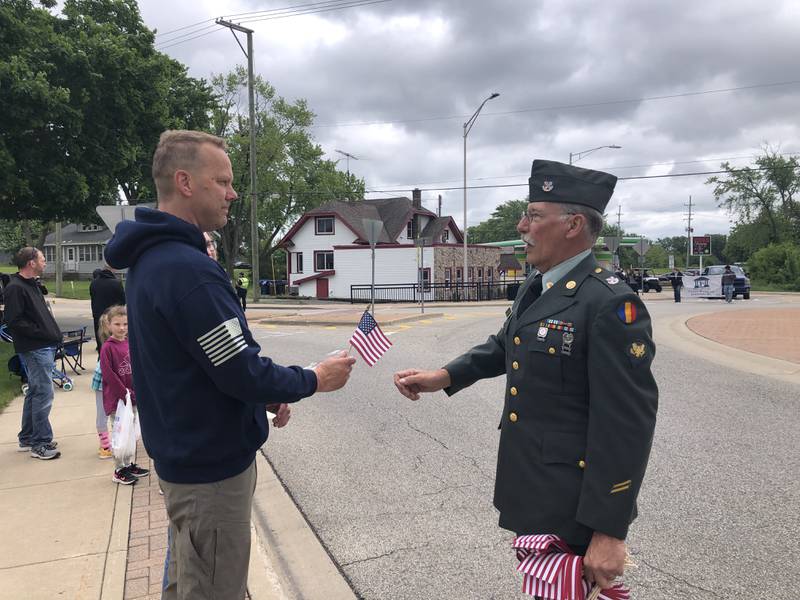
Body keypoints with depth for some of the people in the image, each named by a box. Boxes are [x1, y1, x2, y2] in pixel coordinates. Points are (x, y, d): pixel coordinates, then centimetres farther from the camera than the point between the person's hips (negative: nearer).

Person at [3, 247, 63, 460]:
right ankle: (41, 444, 1)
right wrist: (42, 333, -18)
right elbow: (14, 321, -20)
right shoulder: (15, 288, -13)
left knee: (35, 393, 17)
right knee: (43, 394, -7)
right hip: (34, 349, -10)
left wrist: (52, 334, 11)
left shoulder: (32, 285, 18)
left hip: (44, 347, 10)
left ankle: (27, 439, 28)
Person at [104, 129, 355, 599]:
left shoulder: (152, 258, 8)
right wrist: (314, 380, -9)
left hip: (185, 453, 10)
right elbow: (243, 372, -25)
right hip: (213, 464, -10)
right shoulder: (187, 268, -26)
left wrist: (264, 395, 6)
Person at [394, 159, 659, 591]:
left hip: (572, 508, -9)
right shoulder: (535, 289, 7)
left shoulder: (610, 305, -22)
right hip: (531, 493, 9)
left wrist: (609, 531, -21)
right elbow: (504, 346, 23)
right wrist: (444, 376, 7)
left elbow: (627, 425, -23)